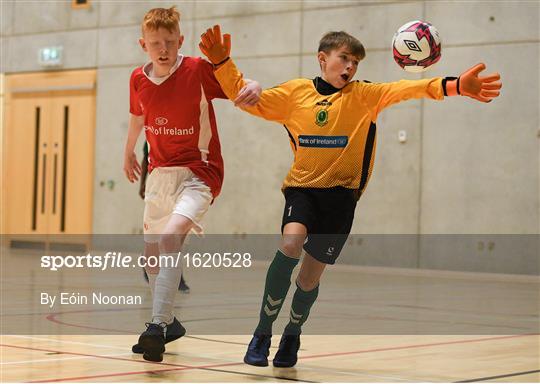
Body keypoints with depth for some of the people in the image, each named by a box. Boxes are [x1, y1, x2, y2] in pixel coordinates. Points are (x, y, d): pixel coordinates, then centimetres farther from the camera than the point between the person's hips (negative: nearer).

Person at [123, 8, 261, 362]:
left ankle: (158, 327, -31)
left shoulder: (198, 70, -15)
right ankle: (168, 323, 36)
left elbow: (239, 87, -10)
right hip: (159, 173, 7)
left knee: (171, 237, -29)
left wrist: (254, 87, -34)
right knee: (152, 251, 14)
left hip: (198, 172, -6)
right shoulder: (138, 80, 0)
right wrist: (129, 152, 34)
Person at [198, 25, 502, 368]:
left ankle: (293, 333, 35)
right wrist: (222, 63, -9)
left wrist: (453, 86, -31)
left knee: (310, 277, 2)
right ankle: (262, 332, -13)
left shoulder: (363, 95, -1)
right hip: (303, 188, 0)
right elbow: (245, 97, 6)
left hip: (340, 195, 0)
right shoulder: (296, 92, 3)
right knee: (290, 245, -28)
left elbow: (406, 89, -16)